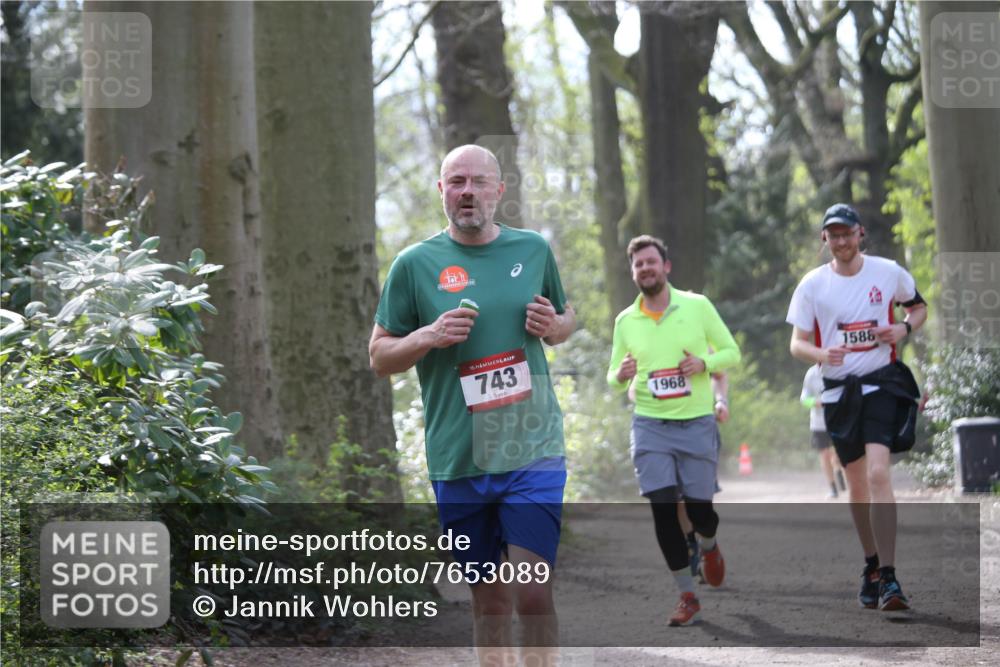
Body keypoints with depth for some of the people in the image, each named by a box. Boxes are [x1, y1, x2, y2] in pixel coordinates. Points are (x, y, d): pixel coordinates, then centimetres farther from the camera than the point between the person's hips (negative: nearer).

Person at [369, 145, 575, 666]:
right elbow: (379, 355, 5)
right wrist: (428, 337, -14)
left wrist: (552, 326, -3)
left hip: (532, 450, 0)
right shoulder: (415, 264, 1)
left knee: (533, 593, -11)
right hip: (457, 461, 0)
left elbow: (567, 321, 21)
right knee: (488, 598, 10)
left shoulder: (533, 249, 7)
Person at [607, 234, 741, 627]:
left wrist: (705, 363, -14)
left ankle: (709, 546, 37)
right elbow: (614, 380, 13)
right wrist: (620, 376, -11)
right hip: (650, 425, 1)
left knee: (699, 508, -1)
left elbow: (732, 352, 6)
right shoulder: (625, 322, 6)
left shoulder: (697, 307, 0)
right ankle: (687, 596, 2)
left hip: (697, 422, -1)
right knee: (663, 509, -9)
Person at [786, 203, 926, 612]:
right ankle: (872, 566, 29)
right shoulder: (812, 285, 0)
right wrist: (822, 354, -21)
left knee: (878, 474, -18)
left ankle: (887, 578, -21)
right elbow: (797, 344, 2)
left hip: (881, 383, -2)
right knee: (856, 483, 10)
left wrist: (904, 328, -6)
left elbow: (919, 307, 16)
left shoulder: (888, 272, -1)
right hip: (838, 390, 2)